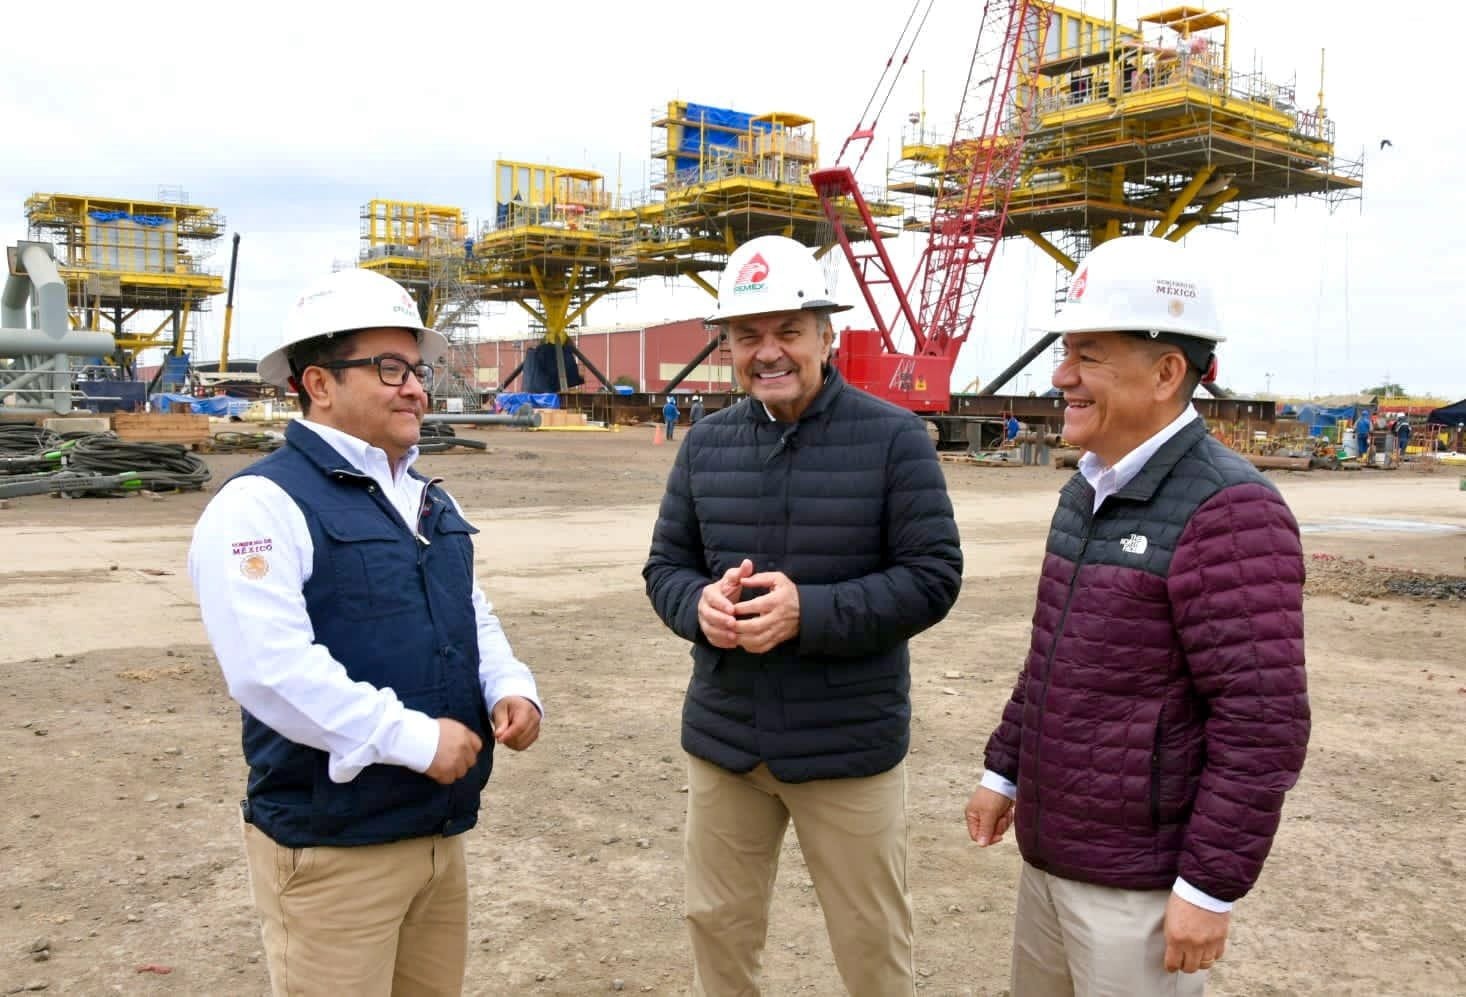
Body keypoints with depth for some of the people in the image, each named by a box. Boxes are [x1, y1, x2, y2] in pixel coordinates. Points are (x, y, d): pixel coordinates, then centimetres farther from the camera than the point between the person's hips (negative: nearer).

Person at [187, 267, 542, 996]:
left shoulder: (429, 502, 14)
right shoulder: (263, 503, -14)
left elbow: (473, 617, 20)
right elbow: (272, 669, -25)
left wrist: (510, 689, -1)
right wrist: (415, 739, -22)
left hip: (440, 832, 8)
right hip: (330, 847, -8)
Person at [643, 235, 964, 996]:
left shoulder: (893, 437, -10)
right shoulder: (706, 443, 3)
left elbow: (932, 577, -13)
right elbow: (663, 566, 7)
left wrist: (809, 612, -25)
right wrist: (700, 604, -17)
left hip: (848, 745, -4)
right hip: (723, 739, 4)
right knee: (718, 926, 20)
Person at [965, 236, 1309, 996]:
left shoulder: (1228, 511, -21)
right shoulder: (1089, 491, 7)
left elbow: (1262, 723, -23)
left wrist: (1210, 887, -21)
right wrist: (1003, 771, 17)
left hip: (1143, 876, -8)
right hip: (1053, 849, 8)